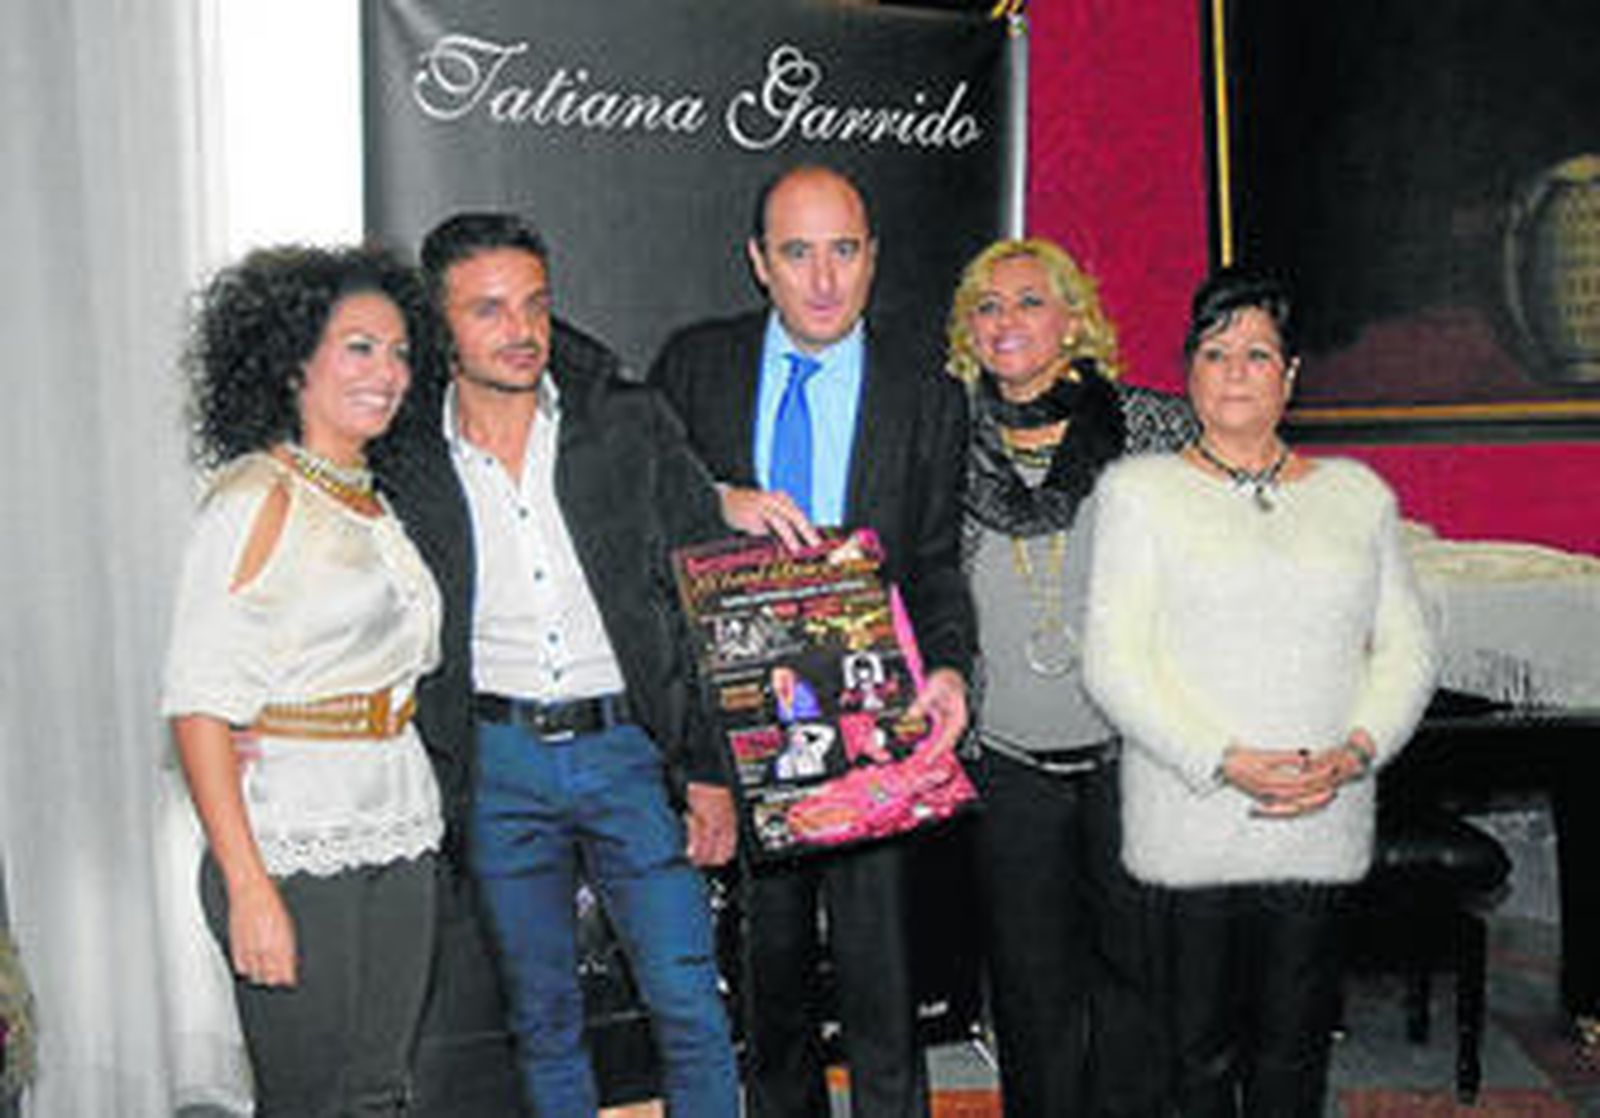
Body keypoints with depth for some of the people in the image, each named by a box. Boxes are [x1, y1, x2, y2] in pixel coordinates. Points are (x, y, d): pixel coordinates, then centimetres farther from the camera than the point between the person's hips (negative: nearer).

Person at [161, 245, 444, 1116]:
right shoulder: (257, 497, -10)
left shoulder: (379, 501, 11)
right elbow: (199, 704, -16)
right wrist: (248, 888, -20)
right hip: (293, 844, -7)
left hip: (398, 832, 7)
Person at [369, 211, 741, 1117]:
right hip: (498, 764, 1)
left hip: (632, 746, -1)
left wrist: (712, 769, -4)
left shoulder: (631, 424, -3)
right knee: (543, 1017, 14)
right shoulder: (404, 464, -1)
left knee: (691, 1010, 1)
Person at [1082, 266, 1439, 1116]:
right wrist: (1228, 760, -16)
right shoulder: (1141, 489, 1)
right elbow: (1113, 662, -6)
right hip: (1189, 827, -2)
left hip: (1324, 824, 3)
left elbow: (1408, 649, 10)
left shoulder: (1358, 494, 12)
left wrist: (1353, 753, -9)